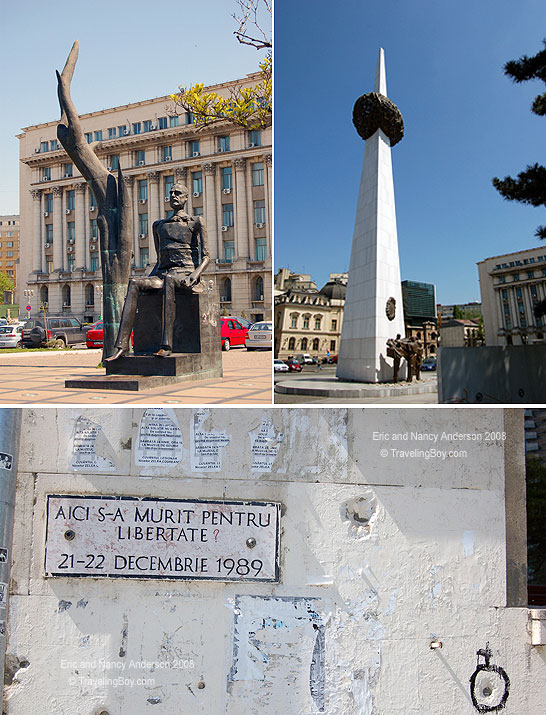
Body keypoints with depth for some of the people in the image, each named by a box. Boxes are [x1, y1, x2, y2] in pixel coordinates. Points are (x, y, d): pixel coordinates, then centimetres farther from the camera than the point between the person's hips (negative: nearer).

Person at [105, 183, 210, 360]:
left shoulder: (195, 222, 11)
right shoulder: (158, 225, 26)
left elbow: (206, 257, 2)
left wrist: (195, 274, -18)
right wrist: (147, 280, 9)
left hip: (184, 274, -5)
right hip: (163, 274, 5)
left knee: (169, 279, -40)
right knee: (134, 283, -25)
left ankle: (166, 344, -47)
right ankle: (121, 344, -36)